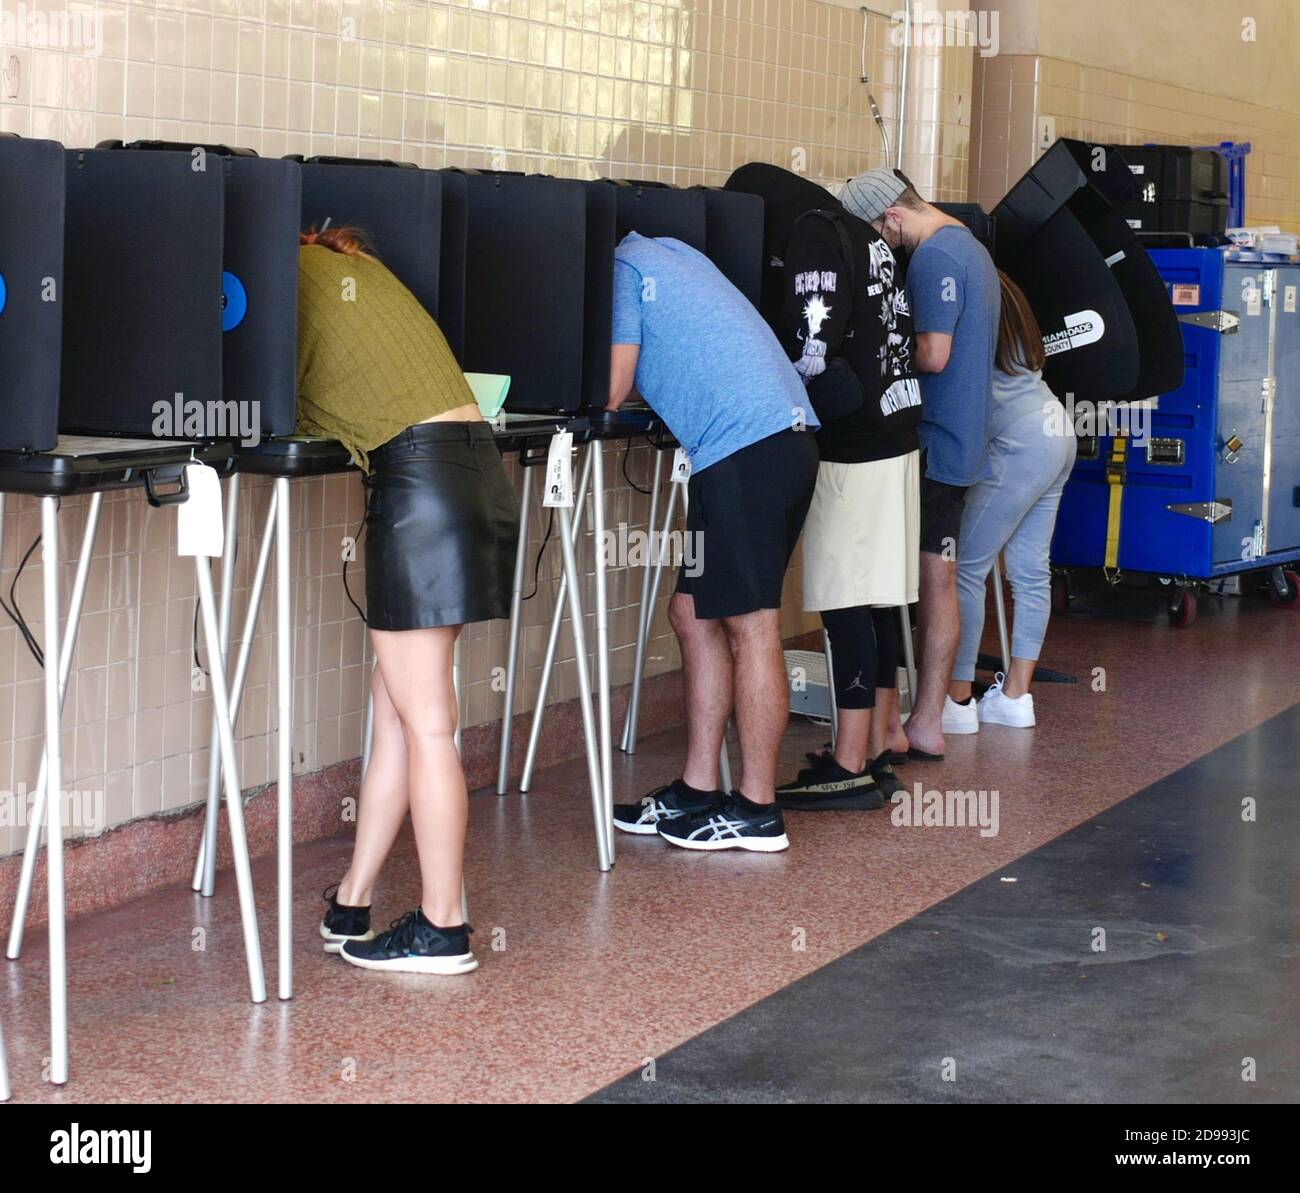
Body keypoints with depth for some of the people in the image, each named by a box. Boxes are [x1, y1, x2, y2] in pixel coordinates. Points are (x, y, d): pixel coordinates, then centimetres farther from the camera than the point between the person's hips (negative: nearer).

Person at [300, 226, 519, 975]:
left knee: (423, 721, -3)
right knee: (397, 709, 13)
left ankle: (443, 929, 3)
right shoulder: (353, 266, 24)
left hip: (419, 475, -9)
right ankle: (353, 906, 21)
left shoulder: (297, 275, -1)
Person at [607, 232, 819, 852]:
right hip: (782, 435, 10)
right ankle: (697, 790, 17)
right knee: (693, 613, 13)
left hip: (745, 446, -10)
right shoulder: (664, 252, 25)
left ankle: (758, 812, -1)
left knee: (750, 624, -6)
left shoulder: (619, 268, -2)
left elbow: (609, 392, -6)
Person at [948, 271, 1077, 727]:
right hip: (1056, 433, 10)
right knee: (1030, 569, 10)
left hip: (1021, 445, -10)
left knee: (966, 565, -4)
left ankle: (957, 697, -2)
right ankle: (1016, 694, 14)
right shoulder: (1002, 292, 16)